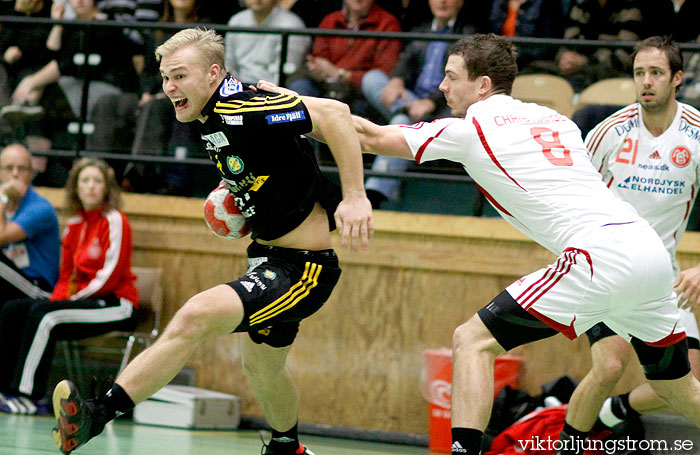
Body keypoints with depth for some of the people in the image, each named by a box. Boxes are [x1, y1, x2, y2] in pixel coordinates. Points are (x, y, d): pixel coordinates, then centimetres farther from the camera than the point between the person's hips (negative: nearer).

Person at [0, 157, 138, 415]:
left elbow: (110, 276, -13)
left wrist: (73, 298, -13)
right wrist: (57, 298, -2)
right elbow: (66, 275, 19)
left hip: (115, 304, -8)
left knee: (43, 315, -29)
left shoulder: (115, 222, -7)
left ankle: (30, 397, -30)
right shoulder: (75, 226, 15)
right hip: (81, 299, 8)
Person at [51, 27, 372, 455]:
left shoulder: (243, 111, -24)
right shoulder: (214, 116, 5)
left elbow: (335, 113, -27)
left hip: (302, 269, -11)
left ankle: (99, 412, -30)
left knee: (195, 317, -27)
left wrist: (355, 198, -29)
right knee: (262, 366, 29)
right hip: (270, 257, 11)